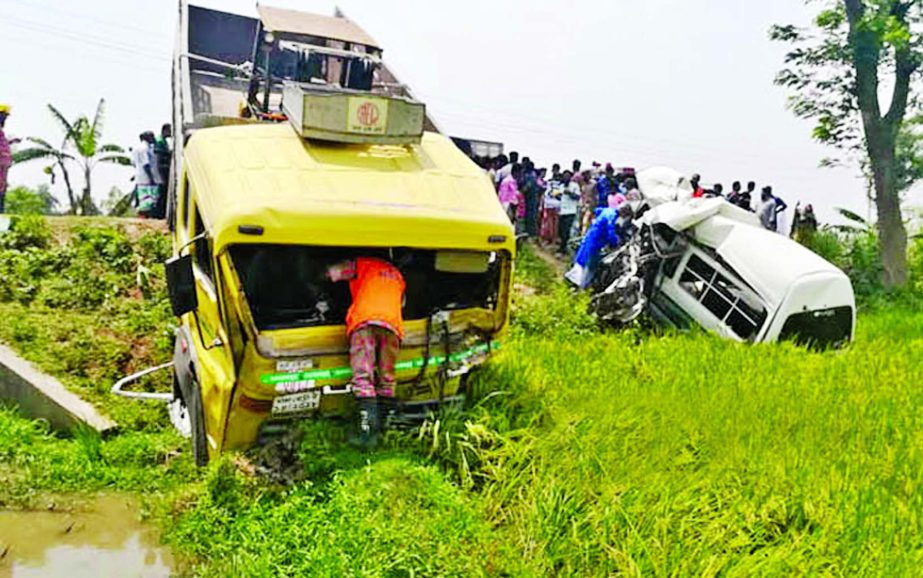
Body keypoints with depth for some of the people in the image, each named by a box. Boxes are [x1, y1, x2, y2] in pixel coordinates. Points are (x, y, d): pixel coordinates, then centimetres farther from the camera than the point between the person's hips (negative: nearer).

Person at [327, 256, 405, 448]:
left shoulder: (364, 263, 20)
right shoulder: (398, 275, 34)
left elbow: (332, 273, 17)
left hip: (364, 320, -4)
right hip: (392, 324, 4)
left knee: (363, 378, -13)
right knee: (387, 381, 4)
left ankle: (369, 426, -29)